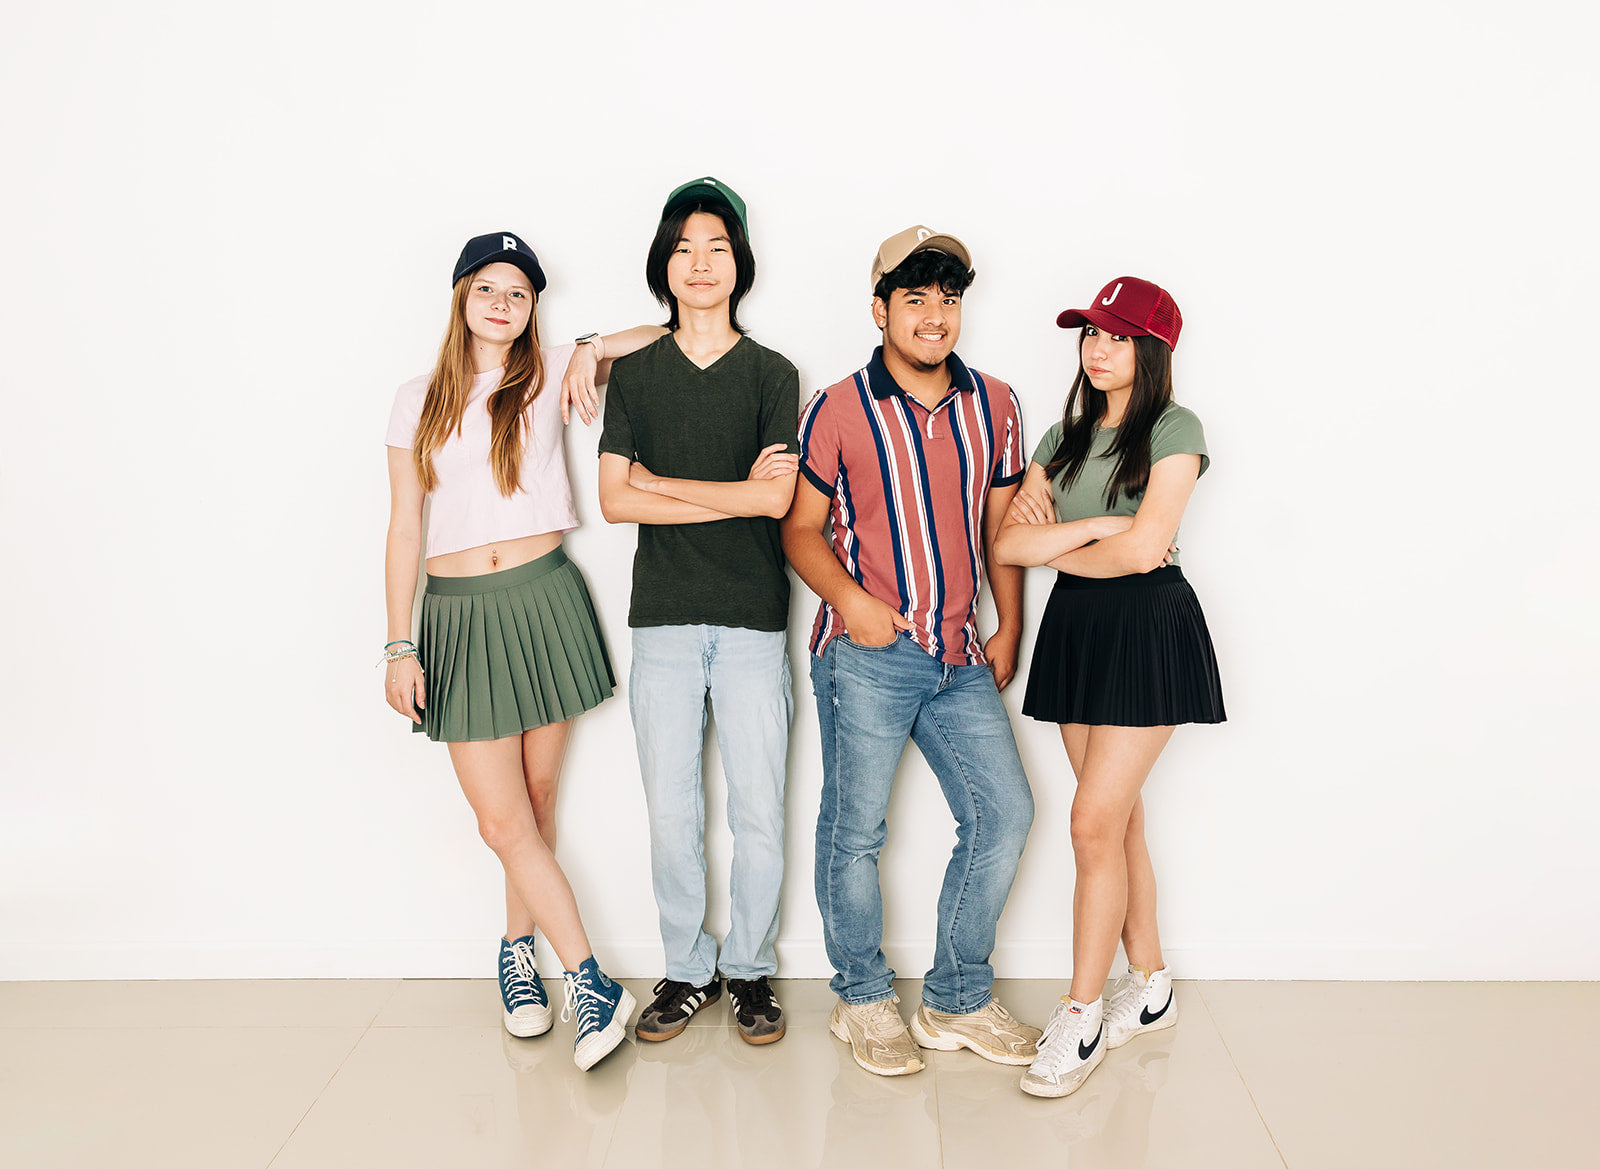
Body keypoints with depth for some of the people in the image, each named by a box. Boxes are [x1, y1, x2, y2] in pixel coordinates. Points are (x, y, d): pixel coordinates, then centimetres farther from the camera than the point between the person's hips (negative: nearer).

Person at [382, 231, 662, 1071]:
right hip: (458, 616, 1)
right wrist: (400, 647, 2)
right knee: (502, 820, -5)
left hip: (543, 601, 0)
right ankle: (591, 984, 5)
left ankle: (518, 950, 31)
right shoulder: (419, 400, 8)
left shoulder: (548, 374, 4)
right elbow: (404, 528, 7)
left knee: (535, 802, 9)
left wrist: (589, 350, -10)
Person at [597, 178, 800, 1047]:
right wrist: (732, 494, -7)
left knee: (758, 812, 3)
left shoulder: (771, 374, 5)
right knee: (670, 811, 6)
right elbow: (614, 501, -2)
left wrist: (661, 482, -5)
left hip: (752, 621, -1)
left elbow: (775, 499, -8)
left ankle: (751, 968, 22)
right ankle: (687, 970, 23)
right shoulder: (632, 374, 9)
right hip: (662, 618, 1)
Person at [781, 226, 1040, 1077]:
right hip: (866, 655, -4)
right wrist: (847, 596, -16)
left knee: (1003, 813, 3)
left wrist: (1008, 631, 9)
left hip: (960, 658, 5)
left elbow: (1000, 525, 14)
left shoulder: (994, 406, 9)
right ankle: (861, 1000, 24)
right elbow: (800, 529, 1)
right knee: (854, 829, 3)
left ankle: (956, 1002, 21)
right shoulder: (837, 411, -3)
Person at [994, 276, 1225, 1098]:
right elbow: (1008, 543, 0)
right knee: (1121, 818, 12)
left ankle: (1081, 1016, 3)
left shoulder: (1174, 429, -5)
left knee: (1095, 822, -9)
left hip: (1148, 628, -6)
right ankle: (1150, 987, 27)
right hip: (1075, 629, 6)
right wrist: (1096, 527, -12)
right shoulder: (1065, 436, 11)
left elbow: (1143, 548, -17)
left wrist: (1054, 547, -3)